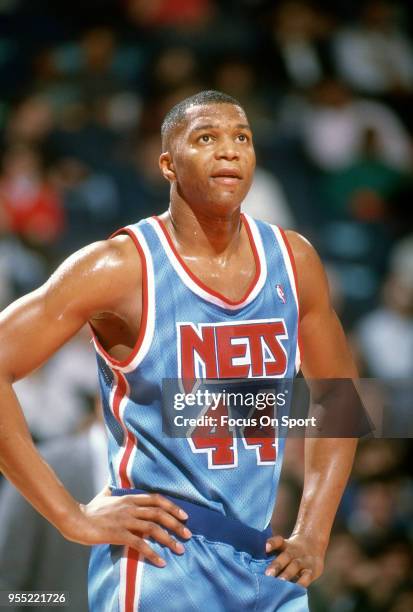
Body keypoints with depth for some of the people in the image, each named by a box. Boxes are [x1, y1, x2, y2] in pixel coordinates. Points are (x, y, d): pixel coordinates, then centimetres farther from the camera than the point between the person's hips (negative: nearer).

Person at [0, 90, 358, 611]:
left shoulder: (293, 261, 5)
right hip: (160, 564, -5)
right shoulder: (120, 266, -11)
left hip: (268, 567, 5)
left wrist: (313, 534, 9)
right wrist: (72, 517, -15)